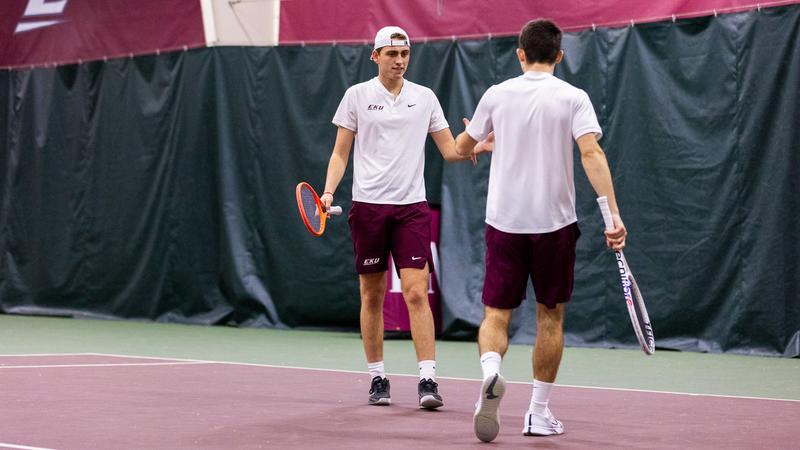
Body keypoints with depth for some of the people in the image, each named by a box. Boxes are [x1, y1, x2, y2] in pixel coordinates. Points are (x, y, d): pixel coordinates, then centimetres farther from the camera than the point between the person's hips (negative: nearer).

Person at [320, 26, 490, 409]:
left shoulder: (425, 97, 8)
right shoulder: (357, 96, 5)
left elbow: (450, 150, 9)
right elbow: (340, 153, 7)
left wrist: (478, 147, -11)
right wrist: (329, 191, -8)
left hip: (411, 205, 0)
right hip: (368, 205, 0)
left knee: (416, 292, -10)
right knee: (372, 295, 5)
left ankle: (428, 380, -12)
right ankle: (377, 378, 16)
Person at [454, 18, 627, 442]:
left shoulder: (497, 94, 2)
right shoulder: (573, 98, -4)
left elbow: (461, 147, 16)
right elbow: (591, 155, -18)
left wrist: (470, 137, 41)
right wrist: (613, 215, -21)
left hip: (503, 221, 1)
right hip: (554, 223, -1)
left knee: (496, 314, 6)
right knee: (550, 316, 13)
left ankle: (490, 369, -26)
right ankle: (539, 413, 15)